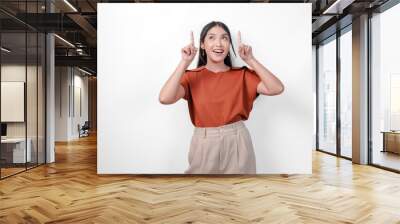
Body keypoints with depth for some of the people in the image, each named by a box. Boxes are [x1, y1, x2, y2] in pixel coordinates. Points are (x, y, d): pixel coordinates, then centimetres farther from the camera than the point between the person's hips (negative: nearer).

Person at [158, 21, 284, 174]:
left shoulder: (241, 74, 1)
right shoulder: (192, 76, -2)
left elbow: (277, 88, -11)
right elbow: (165, 98, -19)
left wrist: (250, 60, -12)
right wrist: (185, 62, -17)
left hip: (237, 143, 1)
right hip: (204, 145, -1)